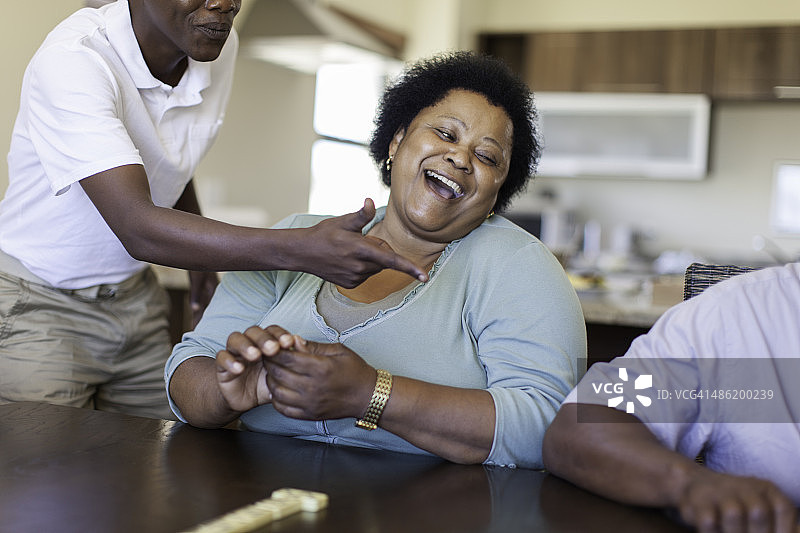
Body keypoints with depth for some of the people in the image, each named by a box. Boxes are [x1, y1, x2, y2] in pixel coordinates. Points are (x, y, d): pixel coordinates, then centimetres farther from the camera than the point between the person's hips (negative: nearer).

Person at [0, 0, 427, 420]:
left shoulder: (219, 46, -5)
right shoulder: (72, 59, -27)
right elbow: (137, 229, -39)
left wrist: (201, 259, 14)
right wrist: (301, 249, -48)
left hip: (135, 298, 6)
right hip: (38, 302, -5)